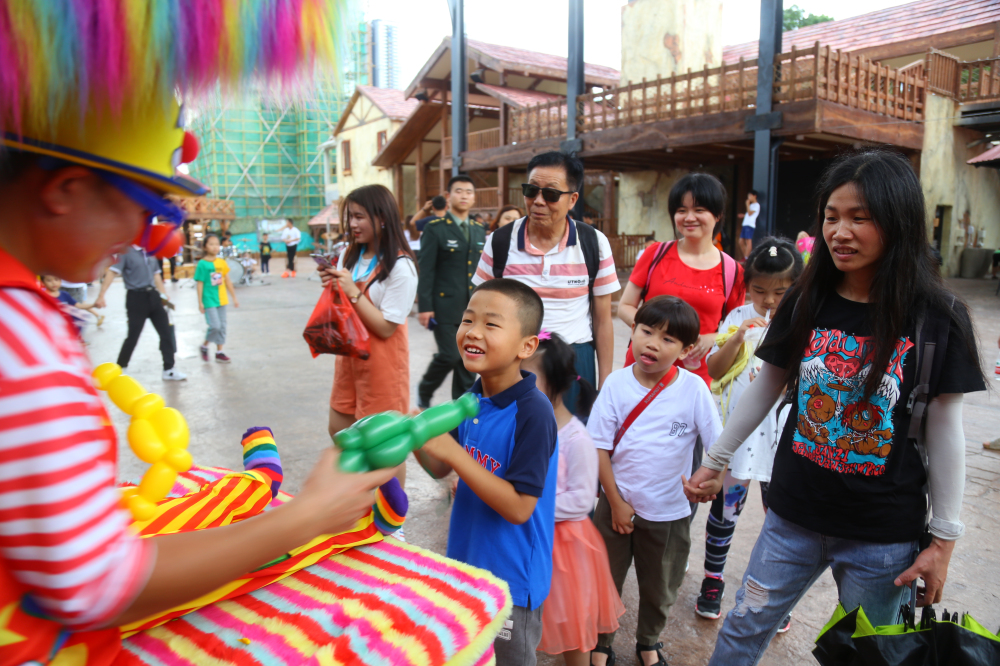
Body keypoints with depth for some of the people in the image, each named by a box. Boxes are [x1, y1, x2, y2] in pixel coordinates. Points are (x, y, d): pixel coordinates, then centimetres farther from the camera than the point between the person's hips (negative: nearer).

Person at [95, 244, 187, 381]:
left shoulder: (151, 252, 11)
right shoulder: (126, 252, -8)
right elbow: (112, 272, -16)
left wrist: (163, 294, 20)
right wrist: (101, 296, -25)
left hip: (153, 296, 6)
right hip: (136, 297, -6)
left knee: (166, 332, 5)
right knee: (133, 336, 0)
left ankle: (169, 370, 14)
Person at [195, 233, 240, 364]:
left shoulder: (222, 262, 5)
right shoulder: (202, 264, -9)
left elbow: (227, 281, 11)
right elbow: (200, 284, -7)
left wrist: (234, 297, 11)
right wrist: (200, 302, -8)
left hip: (221, 300, 5)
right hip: (209, 300, -5)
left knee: (222, 326, 8)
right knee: (215, 326, -11)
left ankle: (219, 352, 18)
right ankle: (204, 346, 14)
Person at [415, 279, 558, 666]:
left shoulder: (533, 412, -26)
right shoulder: (474, 400, -4)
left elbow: (519, 507, -27)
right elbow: (443, 470, 6)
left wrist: (452, 451, -30)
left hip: (510, 578, -7)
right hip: (466, 561, 7)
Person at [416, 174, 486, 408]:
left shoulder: (480, 232, 13)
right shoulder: (434, 229, -3)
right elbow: (426, 271, -7)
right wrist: (424, 306, -12)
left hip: (474, 308, 5)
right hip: (445, 306, -5)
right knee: (449, 356, -7)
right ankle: (424, 392, 20)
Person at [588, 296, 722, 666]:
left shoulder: (693, 389, -14)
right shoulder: (617, 383, -12)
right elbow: (599, 447, -9)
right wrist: (616, 503, -9)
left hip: (669, 511, 0)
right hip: (617, 504, 0)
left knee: (659, 588, 22)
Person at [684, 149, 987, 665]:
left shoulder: (937, 318, -11)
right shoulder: (805, 302, -4)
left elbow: (944, 431, -6)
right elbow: (764, 390, 5)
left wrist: (943, 539, -3)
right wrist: (716, 460, 10)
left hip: (884, 535, -2)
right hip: (794, 516, 2)